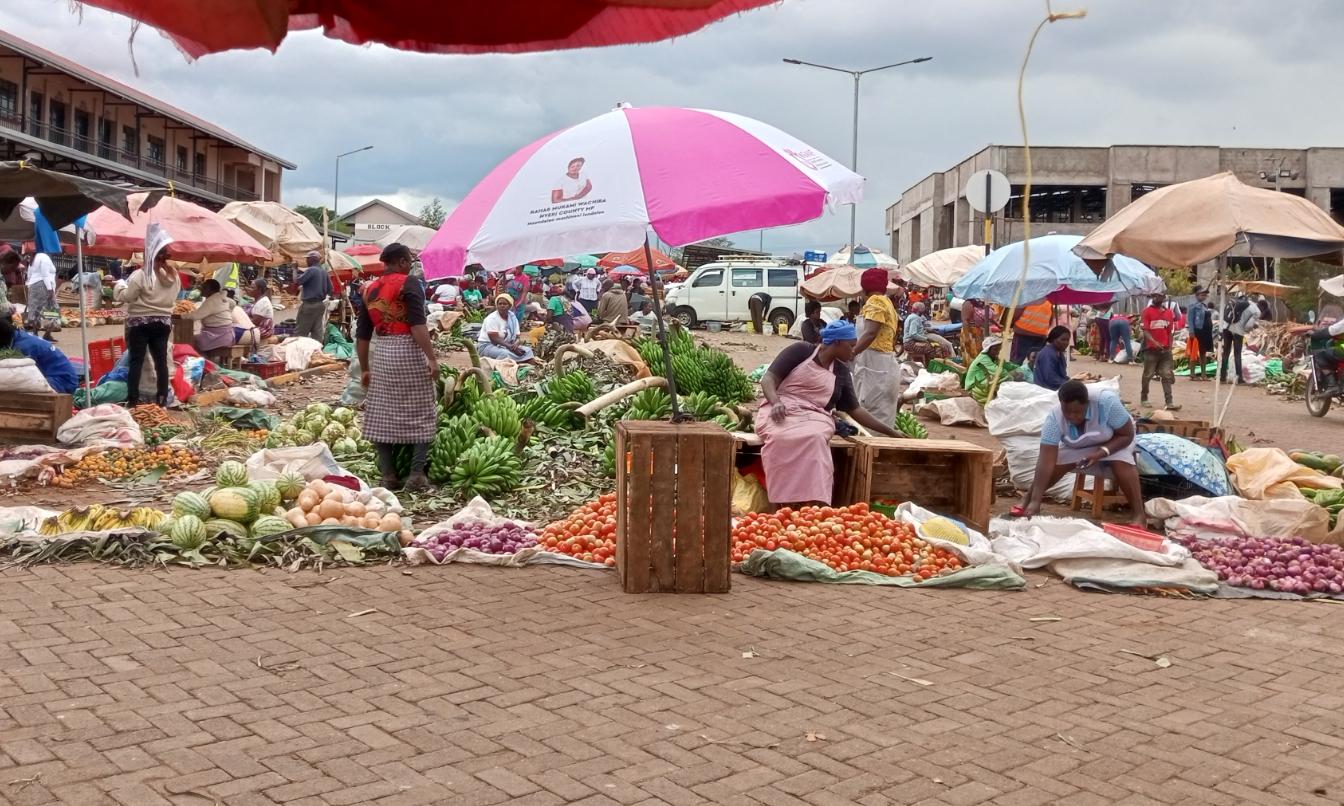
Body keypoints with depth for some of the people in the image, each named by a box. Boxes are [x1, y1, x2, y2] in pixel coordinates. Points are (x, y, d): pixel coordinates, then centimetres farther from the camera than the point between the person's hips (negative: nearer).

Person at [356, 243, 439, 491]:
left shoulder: (369, 289, 14)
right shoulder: (409, 283, -4)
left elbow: (362, 335, 14)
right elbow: (417, 325, -17)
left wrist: (365, 369, 20)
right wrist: (432, 358, -19)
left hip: (382, 353, 6)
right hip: (408, 351, -5)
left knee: (381, 416, 9)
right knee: (420, 414, 2)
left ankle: (389, 475, 10)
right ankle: (416, 474, -2)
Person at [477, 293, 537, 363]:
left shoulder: (513, 318, 6)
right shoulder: (492, 318, -13)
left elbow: (517, 337, 4)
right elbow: (494, 339, -22)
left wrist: (516, 344, -21)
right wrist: (510, 347, -28)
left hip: (507, 346, 7)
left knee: (527, 350, -11)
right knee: (505, 354, -36)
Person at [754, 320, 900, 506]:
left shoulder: (841, 372, 16)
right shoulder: (801, 351, 2)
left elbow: (855, 409, 18)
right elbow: (768, 379, -3)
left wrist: (892, 432, 16)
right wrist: (776, 402, -23)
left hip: (814, 416, 3)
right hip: (781, 411, -3)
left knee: (813, 439, -35)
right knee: (783, 438, -39)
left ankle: (810, 509, -43)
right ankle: (785, 509, -41)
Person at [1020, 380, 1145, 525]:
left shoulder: (1107, 402, -39)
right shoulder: (1054, 419, -34)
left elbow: (1127, 435, -25)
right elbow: (1046, 461, -37)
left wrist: (1101, 452, -40)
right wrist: (1035, 501, -44)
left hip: (1114, 442, -2)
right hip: (1076, 448, 2)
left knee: (1121, 463, -30)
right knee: (1055, 466, -19)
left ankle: (1138, 513, -25)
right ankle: (1027, 504, 0)